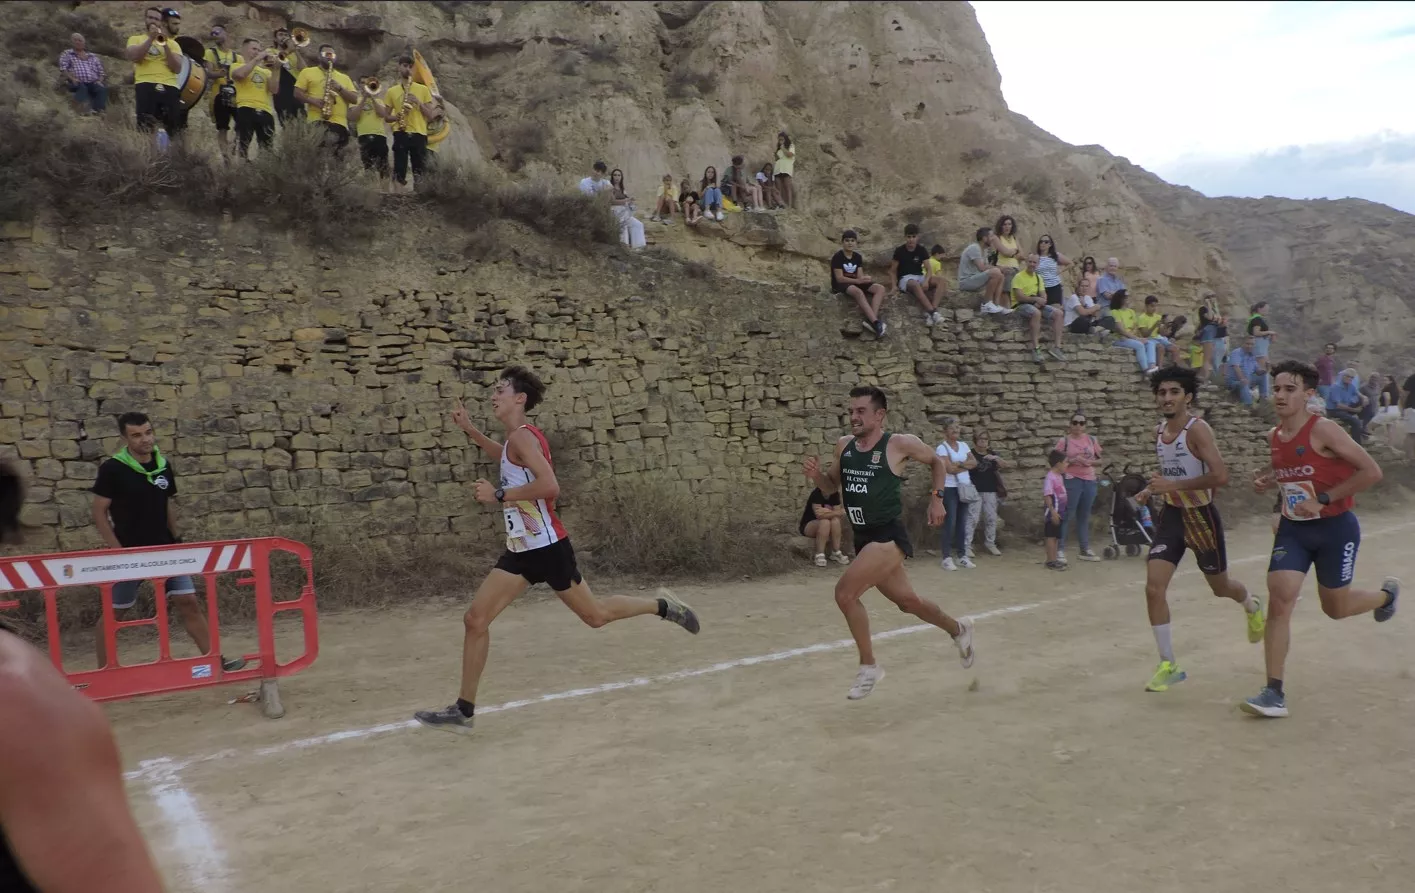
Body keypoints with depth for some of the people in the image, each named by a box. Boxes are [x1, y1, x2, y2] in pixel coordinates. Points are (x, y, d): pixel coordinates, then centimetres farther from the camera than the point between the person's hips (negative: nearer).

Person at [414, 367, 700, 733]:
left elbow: (550, 486, -31)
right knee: (475, 620, 1)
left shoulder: (522, 436, -16)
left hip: (547, 547, -9)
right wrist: (469, 430, 27)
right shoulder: (515, 440, 11)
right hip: (521, 550, 9)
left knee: (595, 614, 6)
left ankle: (662, 606, 29)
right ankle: (463, 711, 6)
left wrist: (499, 495, -22)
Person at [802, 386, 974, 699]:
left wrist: (937, 497, -4)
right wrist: (817, 475, -6)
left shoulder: (900, 444, -11)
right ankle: (958, 630, 48)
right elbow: (831, 488, 15)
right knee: (907, 601, 20)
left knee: (845, 592, -21)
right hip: (863, 538, 7)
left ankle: (868, 666, -3)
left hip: (889, 536, -7)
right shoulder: (843, 445, 4)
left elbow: (937, 462, 6)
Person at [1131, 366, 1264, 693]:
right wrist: (1152, 490, 3)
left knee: (1220, 587, 17)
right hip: (1171, 515, 5)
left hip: (1201, 516, -5)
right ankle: (1169, 665, 1)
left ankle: (1253, 607, 55)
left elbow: (1221, 476, -28)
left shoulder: (1198, 430, -19)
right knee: (1154, 588, -10)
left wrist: (1173, 485, -29)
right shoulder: (1159, 432, 3)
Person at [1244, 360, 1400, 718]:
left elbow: (1371, 471, -20)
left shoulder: (1324, 430, -18)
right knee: (1278, 600, -11)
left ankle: (1387, 592, 48)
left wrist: (1323, 500, -22)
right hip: (1293, 529, 5)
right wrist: (1268, 480, -1)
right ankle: (1275, 693, -8)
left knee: (1336, 607, 12)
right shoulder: (1274, 437, 2)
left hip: (1335, 528, -5)